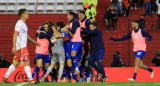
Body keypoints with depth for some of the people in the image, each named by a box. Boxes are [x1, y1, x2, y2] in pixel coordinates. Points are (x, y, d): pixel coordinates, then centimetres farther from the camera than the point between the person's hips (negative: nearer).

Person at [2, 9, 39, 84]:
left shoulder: (23, 24, 18)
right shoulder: (19, 23, -12)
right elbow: (15, 35, -19)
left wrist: (33, 41, 29)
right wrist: (14, 47, -24)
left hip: (23, 46, 10)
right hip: (21, 47, -10)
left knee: (16, 63, 9)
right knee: (27, 62, -9)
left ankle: (5, 77, 10)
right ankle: (30, 80, -9)